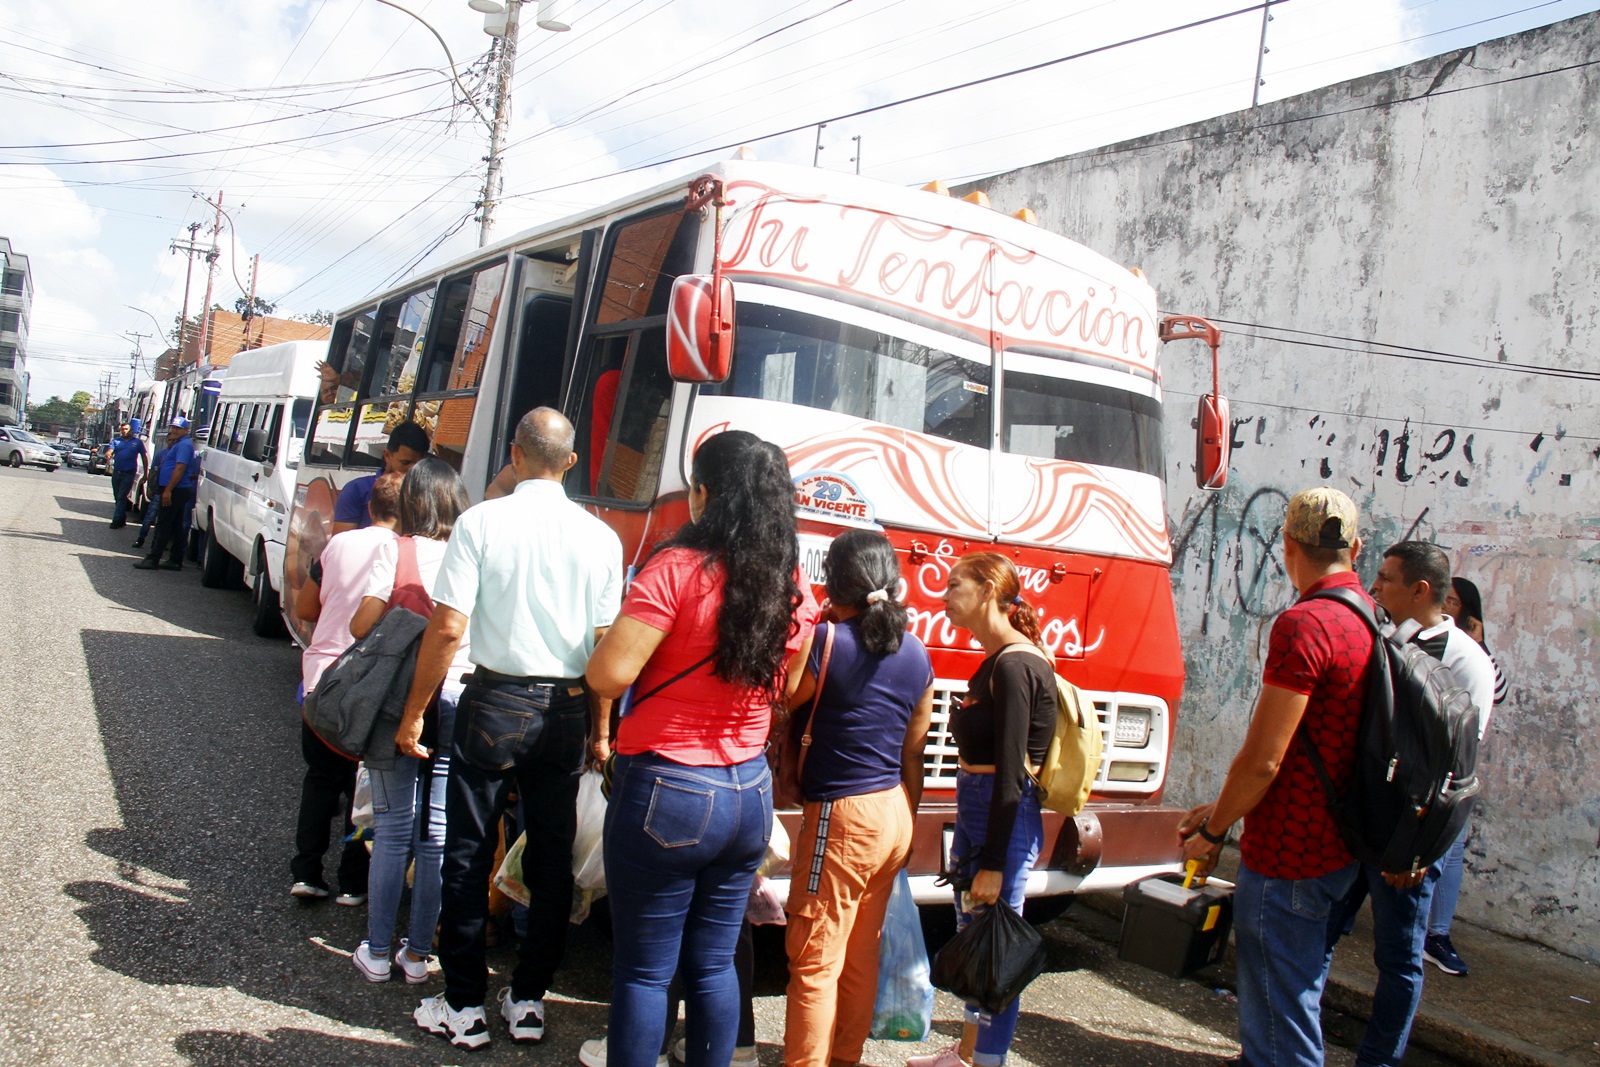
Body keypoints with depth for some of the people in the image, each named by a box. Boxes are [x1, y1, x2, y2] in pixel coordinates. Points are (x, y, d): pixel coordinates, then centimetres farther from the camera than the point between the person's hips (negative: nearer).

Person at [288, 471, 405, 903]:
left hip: (321, 677, 3)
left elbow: (304, 608, 11)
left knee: (320, 776, 17)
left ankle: (306, 873, 15)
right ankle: (353, 881, 13)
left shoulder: (339, 544, 1)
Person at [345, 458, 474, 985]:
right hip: (458, 696, 2)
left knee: (393, 828, 7)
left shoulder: (396, 549, -4)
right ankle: (418, 953, 17)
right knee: (438, 833, 9)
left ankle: (377, 952, 15)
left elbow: (362, 625, -9)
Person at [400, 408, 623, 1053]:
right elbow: (606, 645, 1)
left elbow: (448, 629, -10)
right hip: (567, 710, 3)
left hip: (495, 702, -2)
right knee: (552, 860, 13)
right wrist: (600, 729, 11)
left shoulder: (482, 522, -8)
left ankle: (464, 1008, 17)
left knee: (468, 855, 9)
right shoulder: (600, 537, -1)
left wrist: (413, 714, -1)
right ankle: (529, 1001, 23)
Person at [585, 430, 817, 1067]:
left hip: (667, 793, -6)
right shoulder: (794, 589, 2)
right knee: (713, 964, 17)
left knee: (643, 972, 7)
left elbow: (609, 675, -19)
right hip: (751, 794, 6)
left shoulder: (679, 568, -16)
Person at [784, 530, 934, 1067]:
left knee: (815, 961, -1)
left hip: (841, 815, -7)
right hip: (894, 814, 7)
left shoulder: (823, 640, -13)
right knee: (862, 955, 17)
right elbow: (912, 754, 13)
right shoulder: (917, 655, 7)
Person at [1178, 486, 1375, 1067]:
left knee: (1280, 1015, 0)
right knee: (1299, 990, 23)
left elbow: (1263, 759, -21)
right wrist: (1224, 808, 16)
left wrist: (1213, 831, -6)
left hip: (1287, 855, -10)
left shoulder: (1303, 625, -21)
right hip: (1339, 847, 10)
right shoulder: (1369, 620, 8)